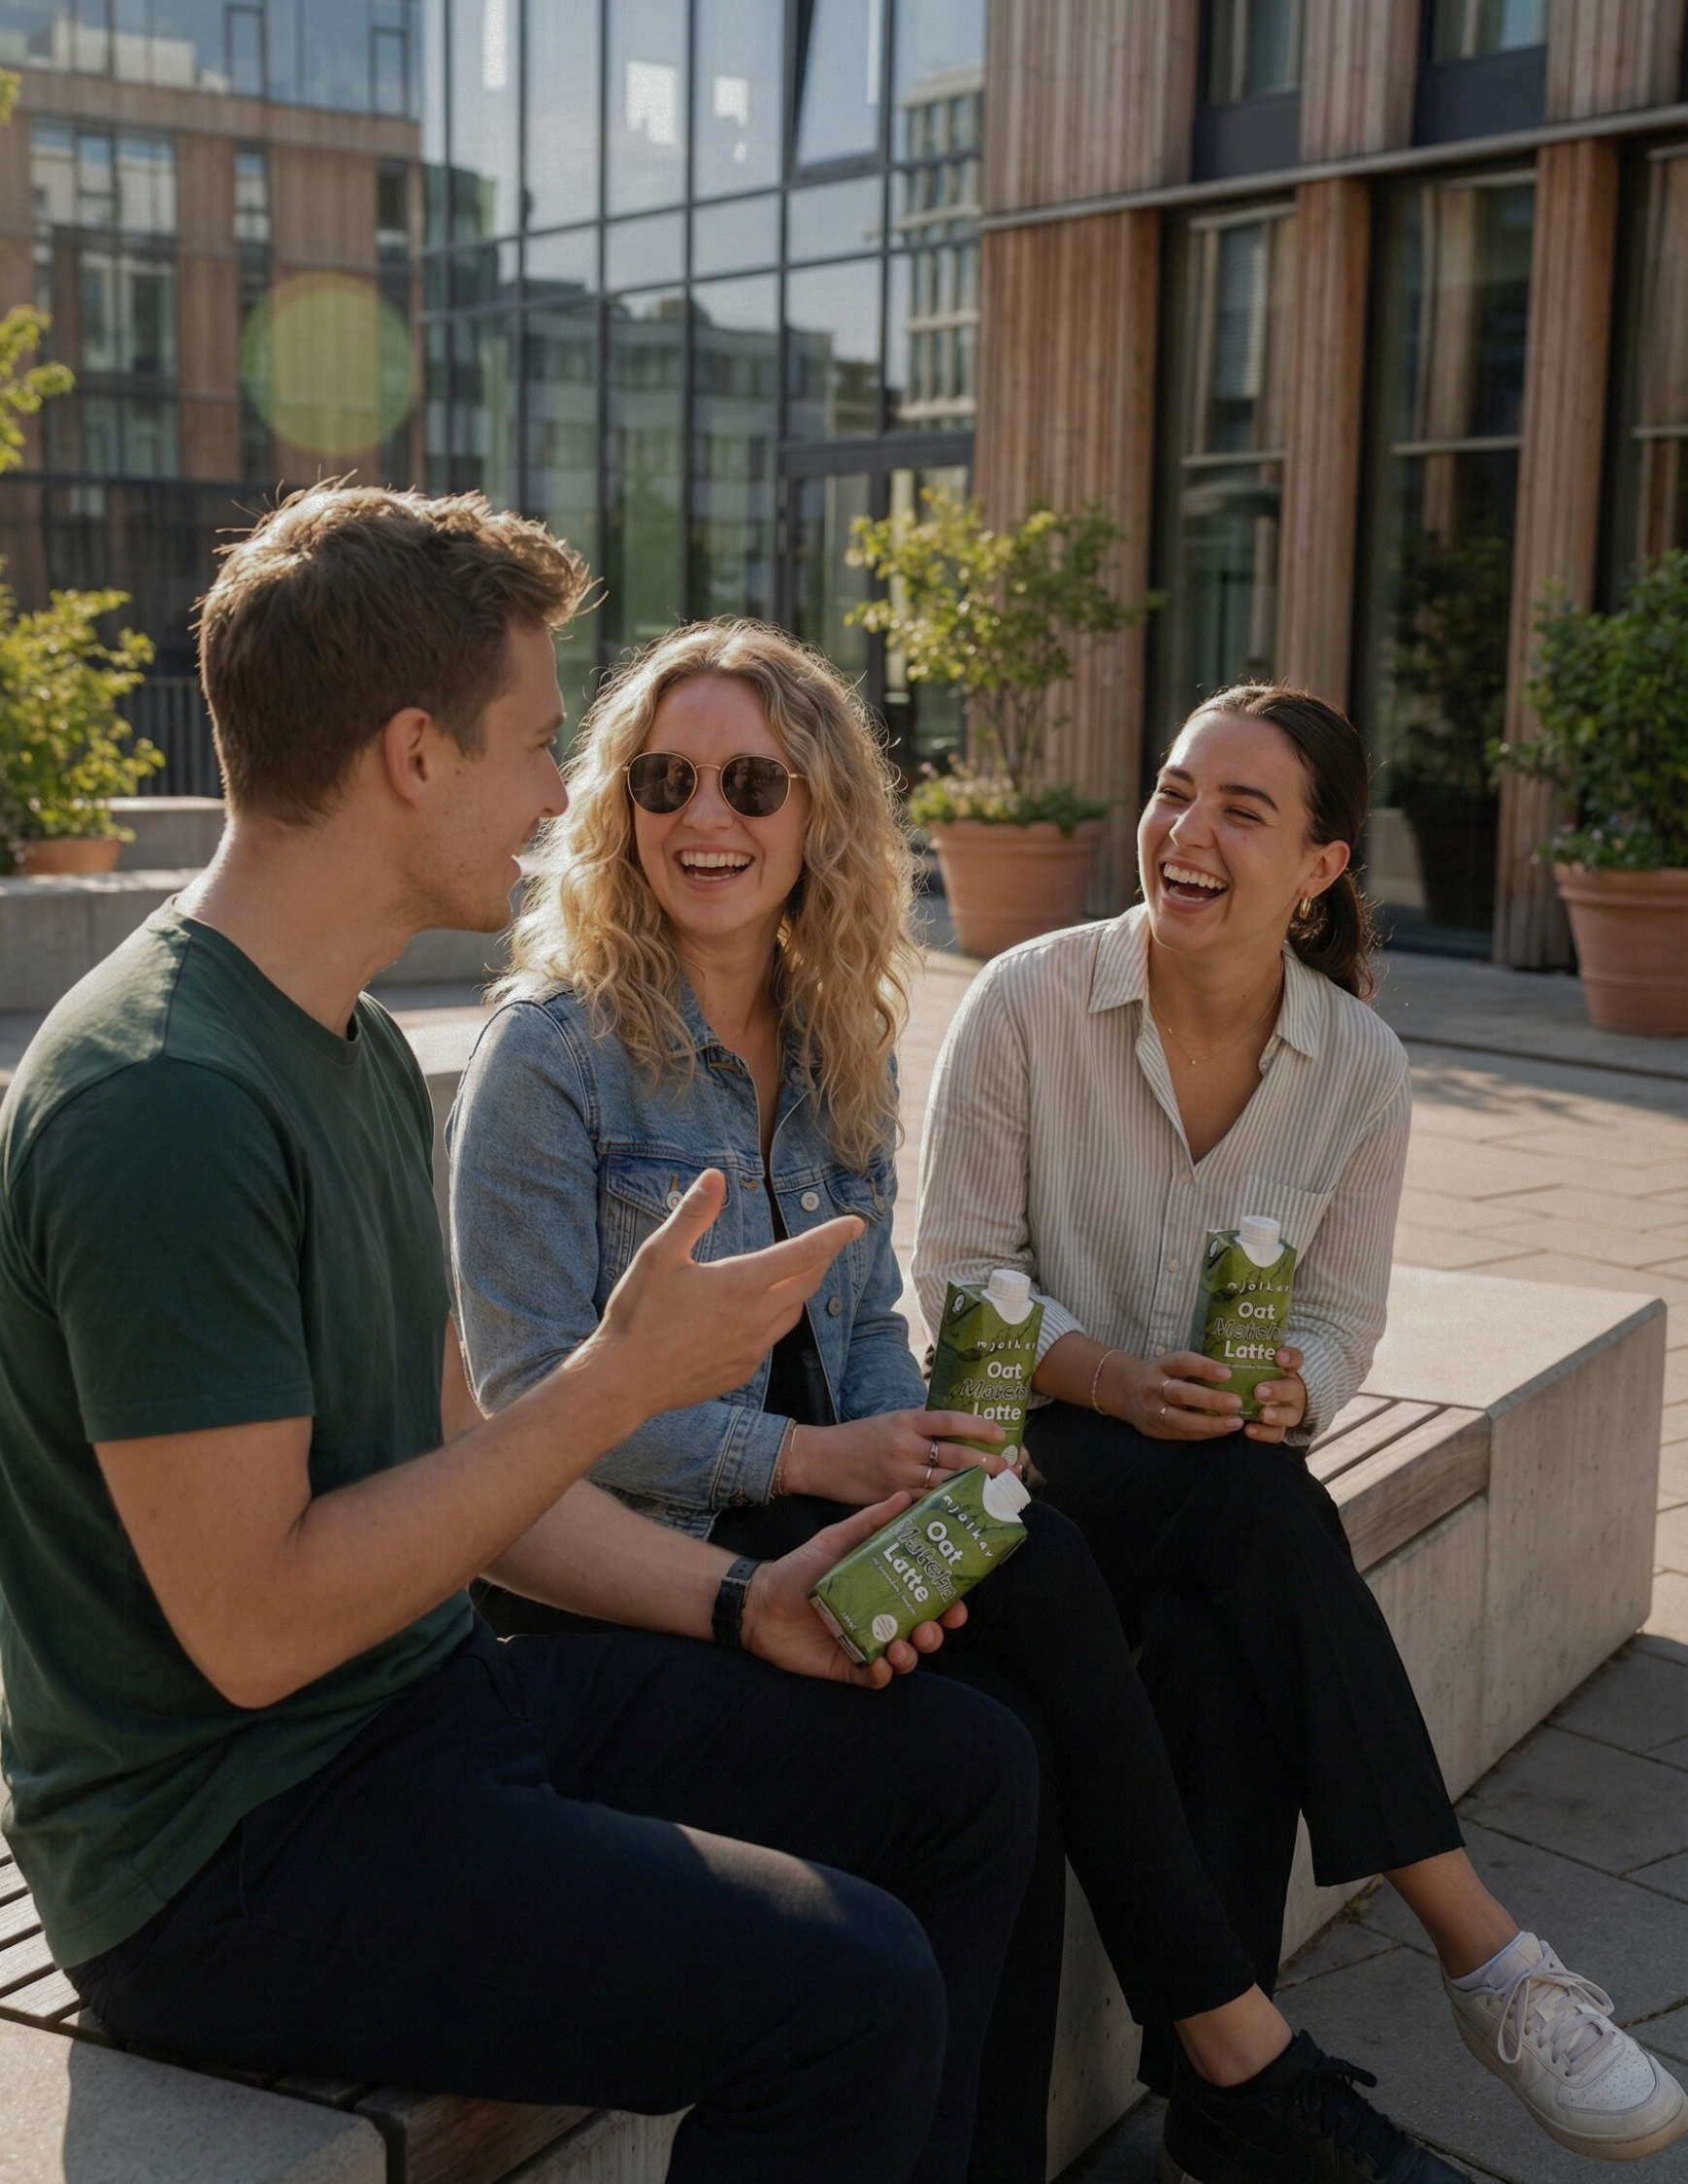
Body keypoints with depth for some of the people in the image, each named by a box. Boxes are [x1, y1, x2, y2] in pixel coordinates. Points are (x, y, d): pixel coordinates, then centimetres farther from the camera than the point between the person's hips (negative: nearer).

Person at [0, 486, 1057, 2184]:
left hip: (435, 1699, 10)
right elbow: (254, 1626, -25)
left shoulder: (358, 1047, 8)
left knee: (966, 1771, 8)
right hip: (224, 1853, -9)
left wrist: (738, 1603, 3)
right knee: (849, 1989, -22)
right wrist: (622, 1379, -21)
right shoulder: (163, 1105, -24)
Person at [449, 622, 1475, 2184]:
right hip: (631, 1544, -6)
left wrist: (918, 1463, -9)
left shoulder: (846, 1042, 9)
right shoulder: (556, 1047, -11)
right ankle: (1241, 2051, -10)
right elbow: (530, 1386, -14)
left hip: (819, 1511, 6)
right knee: (1045, 1576, -25)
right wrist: (815, 1461, -20)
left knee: (1007, 1726, -24)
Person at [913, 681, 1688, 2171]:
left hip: (1233, 1476, 3)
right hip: (1041, 1441, -3)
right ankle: (1484, 1950, -29)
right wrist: (1115, 1380, -23)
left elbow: (1342, 1319, 5)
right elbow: (957, 1270, -6)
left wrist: (1287, 1392, -20)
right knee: (1258, 1504, -34)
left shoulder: (1362, 1066, -2)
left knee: (1216, 1651, -32)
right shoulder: (1028, 1003, -9)